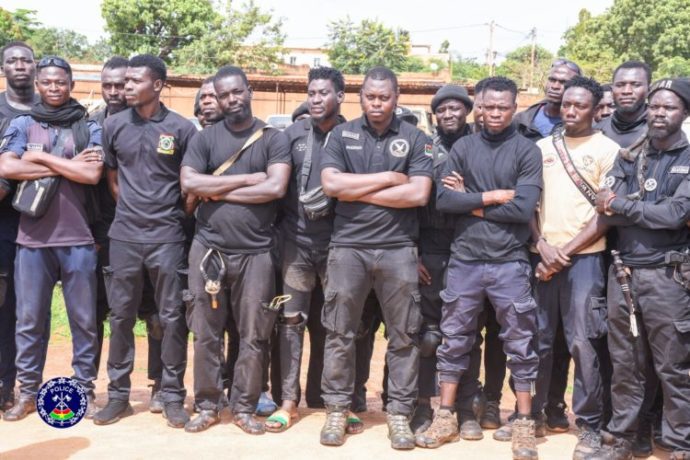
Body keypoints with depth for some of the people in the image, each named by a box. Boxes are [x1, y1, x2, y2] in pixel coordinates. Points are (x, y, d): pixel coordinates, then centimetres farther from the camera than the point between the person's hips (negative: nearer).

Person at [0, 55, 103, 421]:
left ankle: (84, 389, 17)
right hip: (32, 239, 1)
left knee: (83, 319, 6)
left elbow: (92, 174, -9)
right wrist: (68, 165, -10)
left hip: (78, 239, 0)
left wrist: (41, 157, -6)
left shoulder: (89, 128, 6)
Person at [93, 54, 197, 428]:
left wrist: (172, 214, 4)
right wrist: (132, 210, 9)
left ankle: (172, 395, 13)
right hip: (124, 235, 2)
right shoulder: (113, 125, 5)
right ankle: (118, 394, 18)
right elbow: (111, 178, 13)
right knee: (121, 316, 8)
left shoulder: (181, 128, -3)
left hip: (167, 235, -2)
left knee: (171, 317, 3)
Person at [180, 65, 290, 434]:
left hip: (255, 252, -1)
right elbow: (189, 183, -7)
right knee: (206, 333, 7)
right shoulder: (205, 139, 7)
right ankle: (207, 405, 19)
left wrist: (219, 192, -7)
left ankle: (244, 407, 17)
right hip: (209, 249, 1)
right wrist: (247, 179, -9)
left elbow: (276, 188, -12)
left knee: (253, 335, 4)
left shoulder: (273, 139, 3)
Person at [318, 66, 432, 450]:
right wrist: (388, 178, -8)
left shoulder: (416, 139, 3)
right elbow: (331, 184, -8)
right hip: (347, 247, 1)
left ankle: (400, 413, 16)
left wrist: (358, 192, -8)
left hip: (398, 249, 0)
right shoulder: (342, 135, 7)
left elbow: (419, 194, -9)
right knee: (340, 333, 6)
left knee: (404, 336, 5)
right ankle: (337, 409, 18)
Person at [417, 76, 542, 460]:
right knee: (455, 340, 10)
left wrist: (471, 203, -8)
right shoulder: (463, 147, 6)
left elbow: (524, 209, -13)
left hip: (510, 263, -2)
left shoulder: (527, 150, -1)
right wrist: (493, 196, -11)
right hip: (465, 260, 2)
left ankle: (524, 424, 17)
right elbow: (443, 199, -6)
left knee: (520, 344, 6)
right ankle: (446, 418, 21)